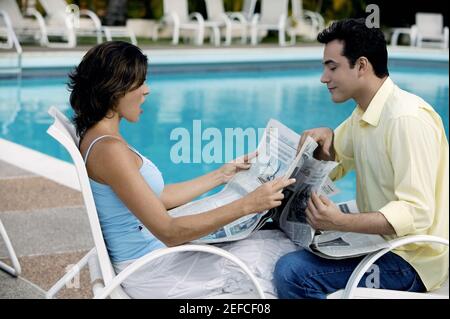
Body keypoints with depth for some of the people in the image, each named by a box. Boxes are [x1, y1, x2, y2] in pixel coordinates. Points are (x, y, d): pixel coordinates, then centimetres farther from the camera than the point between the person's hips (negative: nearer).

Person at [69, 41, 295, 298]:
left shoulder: (98, 138, 6)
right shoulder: (109, 149, -25)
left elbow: (158, 197, 11)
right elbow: (169, 233, -26)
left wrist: (221, 175, 14)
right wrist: (245, 205, -27)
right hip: (154, 272, -9)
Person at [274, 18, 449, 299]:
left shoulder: (407, 118, -22)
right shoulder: (364, 113, 7)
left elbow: (416, 213, -28)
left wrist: (342, 223, -37)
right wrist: (325, 139, 0)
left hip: (412, 259, -9)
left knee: (292, 273, -24)